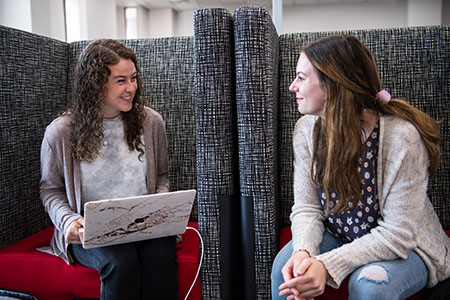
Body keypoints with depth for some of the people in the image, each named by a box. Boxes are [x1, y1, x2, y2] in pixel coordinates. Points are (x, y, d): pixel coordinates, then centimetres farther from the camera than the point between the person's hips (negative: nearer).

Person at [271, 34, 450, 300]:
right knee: (285, 265, -21)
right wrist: (304, 251, -29)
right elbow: (307, 208, -9)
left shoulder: (402, 137, -27)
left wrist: (328, 265, -33)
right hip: (339, 236, 4)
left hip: (404, 247, -3)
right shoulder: (307, 129, -11)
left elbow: (397, 233, -25)